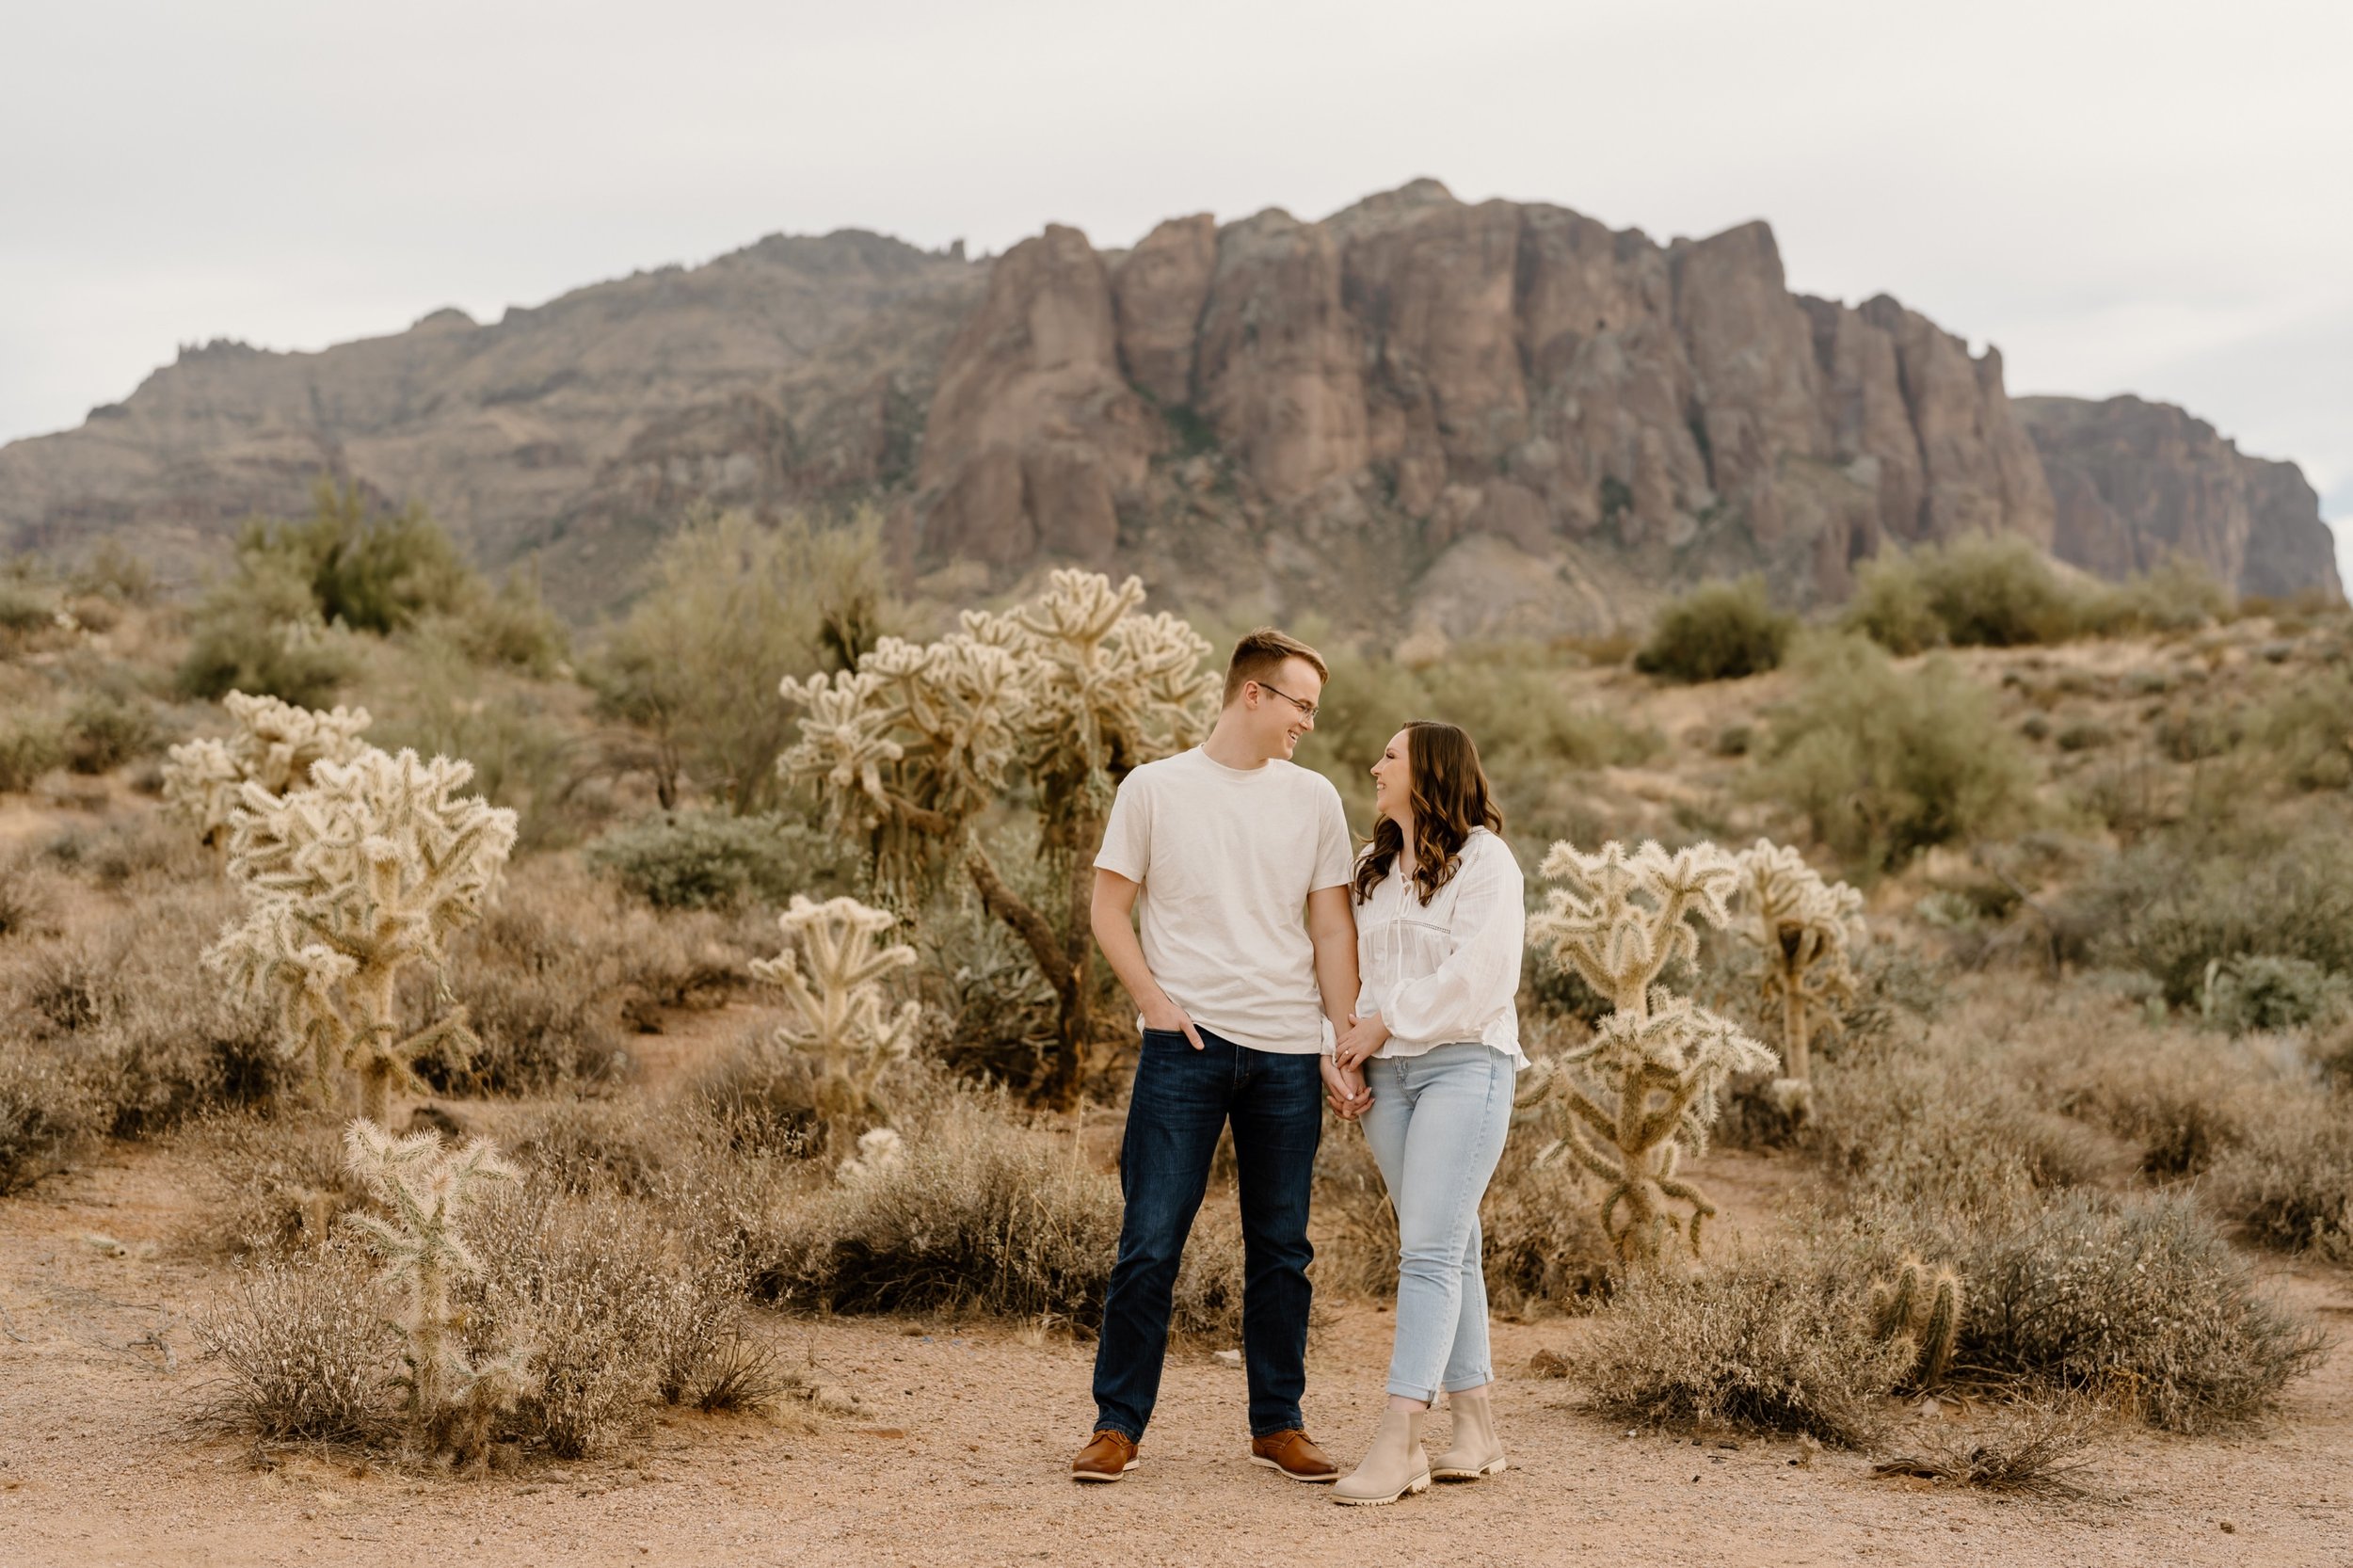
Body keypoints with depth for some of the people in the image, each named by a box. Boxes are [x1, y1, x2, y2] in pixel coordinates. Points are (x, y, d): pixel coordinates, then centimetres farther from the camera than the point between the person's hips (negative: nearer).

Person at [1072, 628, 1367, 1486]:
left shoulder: (1314, 800, 9)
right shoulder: (1153, 789, 2)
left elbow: (1333, 930, 9)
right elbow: (1109, 908, 4)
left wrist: (1346, 1051, 4)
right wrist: (1154, 1000, -9)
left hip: (1289, 1052, 3)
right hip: (1188, 1041, -3)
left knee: (1281, 1247, 8)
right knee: (1150, 1239, -4)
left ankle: (1279, 1424, 18)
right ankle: (1118, 1423, 6)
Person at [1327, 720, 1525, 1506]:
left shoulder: (1483, 859, -4)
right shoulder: (1373, 869, 19)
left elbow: (1476, 975, -13)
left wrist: (1385, 1023, -9)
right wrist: (1354, 1037, 1)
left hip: (1464, 1065, -7)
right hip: (1386, 1073, 7)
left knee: (1430, 1252, -13)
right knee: (1447, 1250, 9)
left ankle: (1397, 1441, -18)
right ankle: (1476, 1427, 13)